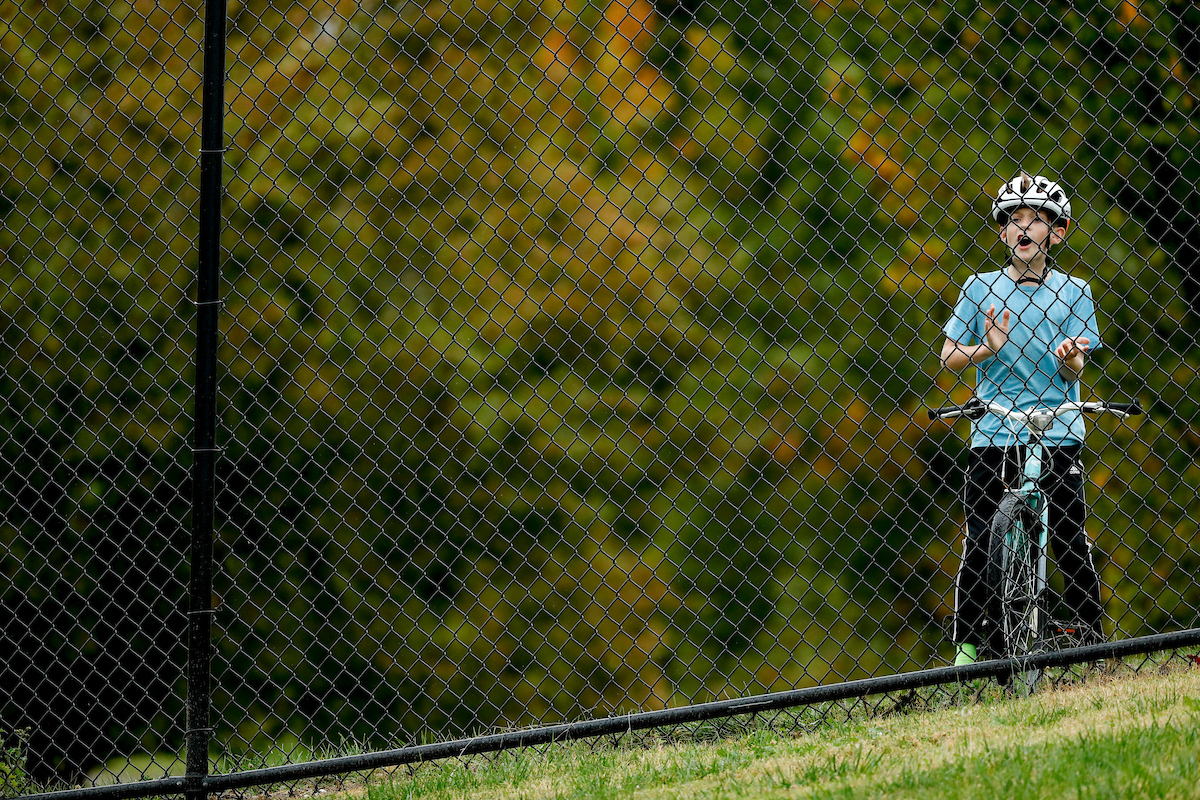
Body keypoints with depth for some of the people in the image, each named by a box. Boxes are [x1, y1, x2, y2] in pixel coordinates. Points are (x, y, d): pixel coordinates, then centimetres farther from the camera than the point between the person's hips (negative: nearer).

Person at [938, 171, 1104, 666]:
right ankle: (968, 643, 5)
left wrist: (1069, 357, -24)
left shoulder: (1072, 292, 6)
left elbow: (1074, 371, 0)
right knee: (979, 545, -3)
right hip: (992, 435, 0)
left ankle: (1092, 637, 6)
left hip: (1056, 436, 0)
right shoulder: (980, 289, 6)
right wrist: (986, 350, -14)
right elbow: (949, 356, 6)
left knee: (1070, 542, -4)